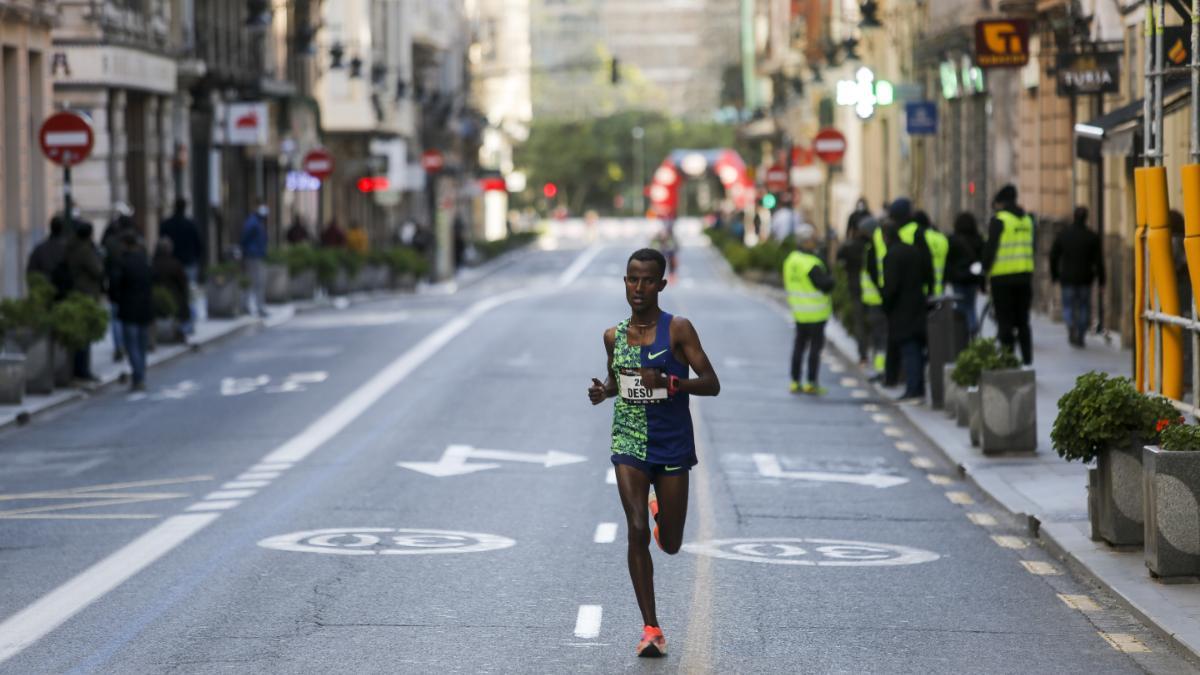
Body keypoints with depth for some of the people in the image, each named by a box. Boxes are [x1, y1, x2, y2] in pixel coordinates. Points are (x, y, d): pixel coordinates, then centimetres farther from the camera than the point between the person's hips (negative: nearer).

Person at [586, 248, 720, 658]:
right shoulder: (614, 336, 3)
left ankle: (659, 508, 47)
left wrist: (670, 382, -28)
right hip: (629, 441, 2)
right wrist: (603, 391, -1)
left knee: (670, 545, 8)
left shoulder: (678, 330, -9)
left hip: (672, 445, -1)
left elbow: (712, 384, -11)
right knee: (637, 531, -14)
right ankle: (651, 628, -10)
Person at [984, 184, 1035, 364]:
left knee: (1005, 321, -2)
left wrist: (985, 269, -2)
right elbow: (1031, 248, 15)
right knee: (1023, 321, 13)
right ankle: (1027, 358, 11)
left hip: (1002, 277, -6)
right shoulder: (1027, 219, 11)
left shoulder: (999, 220, -9)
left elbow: (990, 248, -12)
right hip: (1025, 275, 6)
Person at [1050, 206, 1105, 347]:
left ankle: (1070, 325, -21)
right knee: (1084, 307, 12)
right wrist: (1101, 280, 1)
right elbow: (1098, 260, -6)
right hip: (1085, 278, 0)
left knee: (1068, 306, 8)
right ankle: (1080, 337, 10)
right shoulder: (1092, 237, -5)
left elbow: (1053, 255, 1)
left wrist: (1054, 275, 12)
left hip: (1067, 277, 0)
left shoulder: (1063, 234, -2)